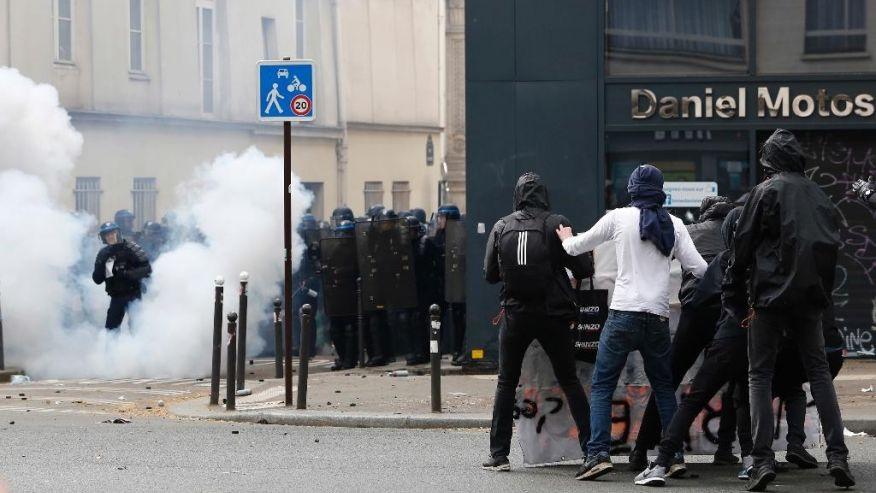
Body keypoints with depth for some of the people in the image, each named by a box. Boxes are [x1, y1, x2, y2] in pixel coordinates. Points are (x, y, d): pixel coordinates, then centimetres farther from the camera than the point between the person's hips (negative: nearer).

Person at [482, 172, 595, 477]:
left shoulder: (502, 227, 2)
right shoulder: (556, 224, -5)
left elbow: (490, 274, 7)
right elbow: (584, 268, -7)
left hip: (516, 315, 1)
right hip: (553, 314, -1)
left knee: (506, 384, 12)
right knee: (570, 383, 9)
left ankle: (498, 454, 6)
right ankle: (591, 449, 3)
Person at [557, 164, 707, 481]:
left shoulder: (619, 218, 1)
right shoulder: (674, 225, 7)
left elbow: (578, 246, 13)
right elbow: (697, 268, 4)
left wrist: (567, 240, 36)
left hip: (623, 315, -3)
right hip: (659, 318, 3)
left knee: (602, 386, 2)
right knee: (664, 387, 17)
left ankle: (598, 454, -11)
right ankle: (675, 456, 11)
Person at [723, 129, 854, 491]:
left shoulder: (765, 192, -5)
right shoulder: (818, 196, 10)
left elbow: (743, 247, -5)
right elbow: (832, 246, 11)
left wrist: (737, 298, 1)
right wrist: (822, 291, 16)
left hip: (770, 296, -4)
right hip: (811, 297, 4)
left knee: (760, 375, 2)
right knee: (818, 370, 11)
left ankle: (763, 460, -9)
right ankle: (837, 456, 0)